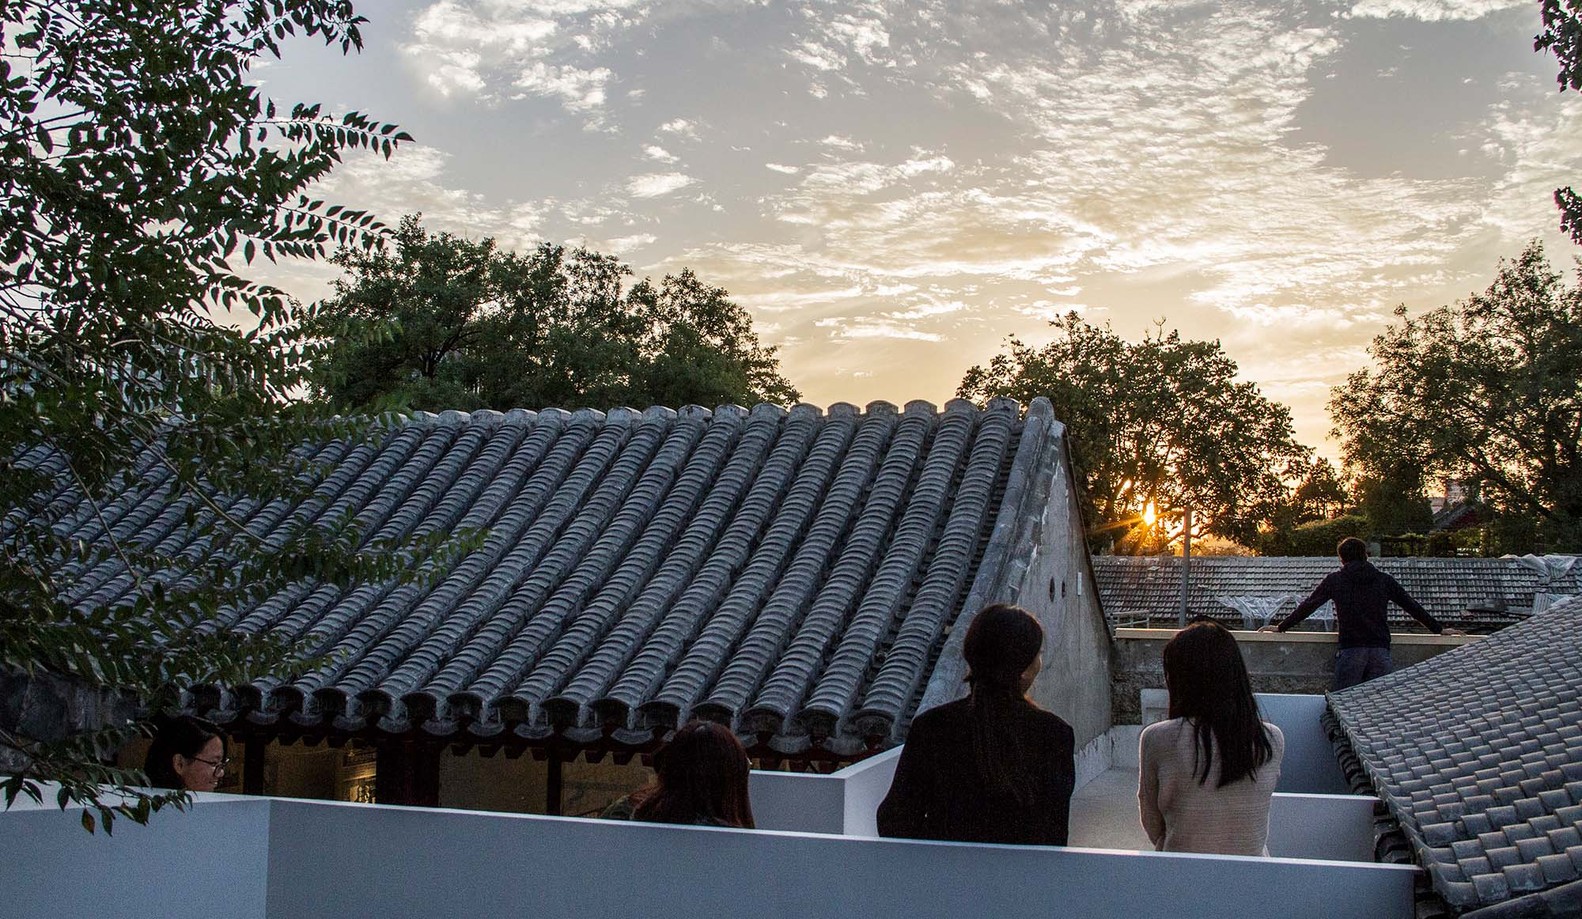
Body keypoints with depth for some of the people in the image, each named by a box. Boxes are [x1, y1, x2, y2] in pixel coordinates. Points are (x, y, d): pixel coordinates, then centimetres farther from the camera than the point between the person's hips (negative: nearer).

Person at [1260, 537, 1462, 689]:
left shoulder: (1335, 581, 8)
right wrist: (1439, 630, 30)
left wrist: (1280, 627, 20)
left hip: (1350, 650, -2)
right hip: (1380, 650, 2)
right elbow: (1412, 606, 19)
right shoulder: (1384, 580, 14)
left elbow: (1308, 606, 10)